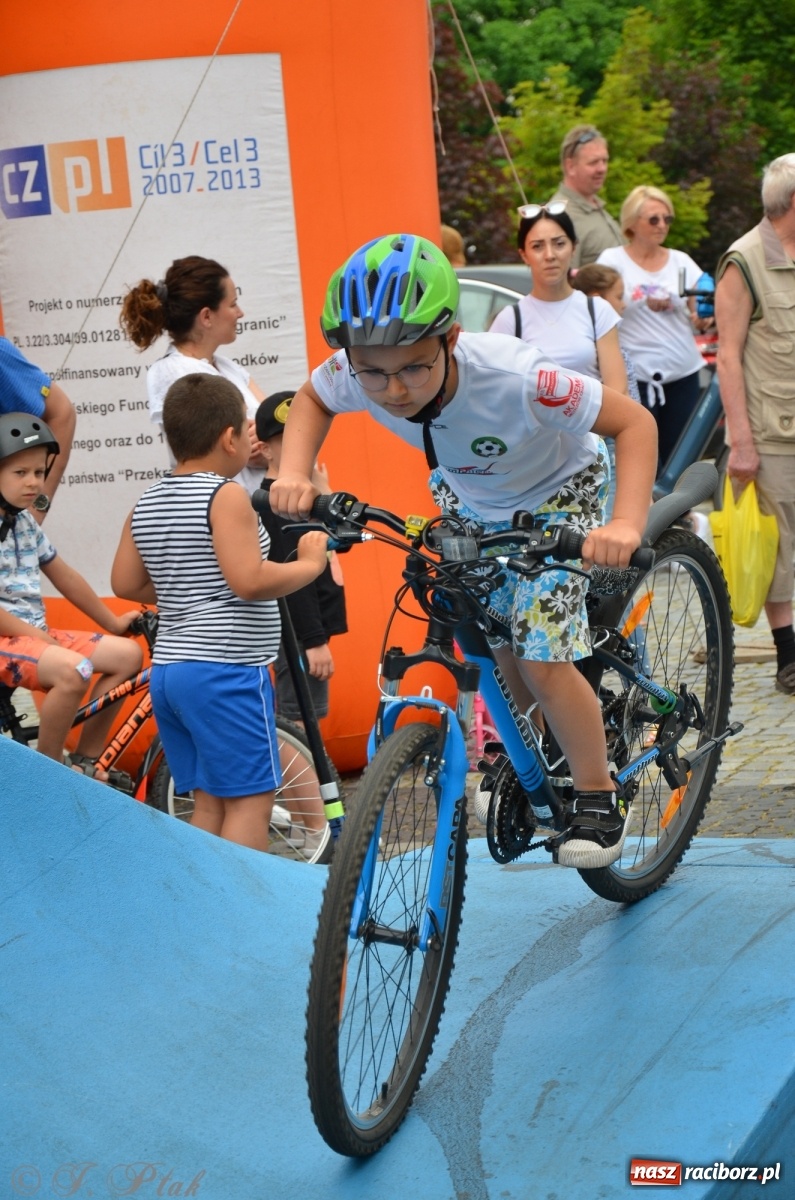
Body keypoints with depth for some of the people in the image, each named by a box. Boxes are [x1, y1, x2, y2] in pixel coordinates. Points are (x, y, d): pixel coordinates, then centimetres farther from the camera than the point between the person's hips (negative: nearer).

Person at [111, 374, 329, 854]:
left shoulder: (147, 503, 11)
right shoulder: (226, 496, -12)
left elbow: (126, 583, 12)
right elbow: (249, 581, -21)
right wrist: (310, 563, -8)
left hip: (169, 669, 8)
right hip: (226, 670, -8)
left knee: (211, 804, 12)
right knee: (251, 800, -4)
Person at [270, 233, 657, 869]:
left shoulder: (512, 376, -44)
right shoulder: (352, 374, -31)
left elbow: (634, 421, -35)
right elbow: (312, 400, -4)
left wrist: (627, 523, -49)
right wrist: (295, 474, -23)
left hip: (557, 495, -5)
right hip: (467, 497, 5)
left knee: (541, 660, -13)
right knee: (492, 651, 5)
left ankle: (600, 800, 7)